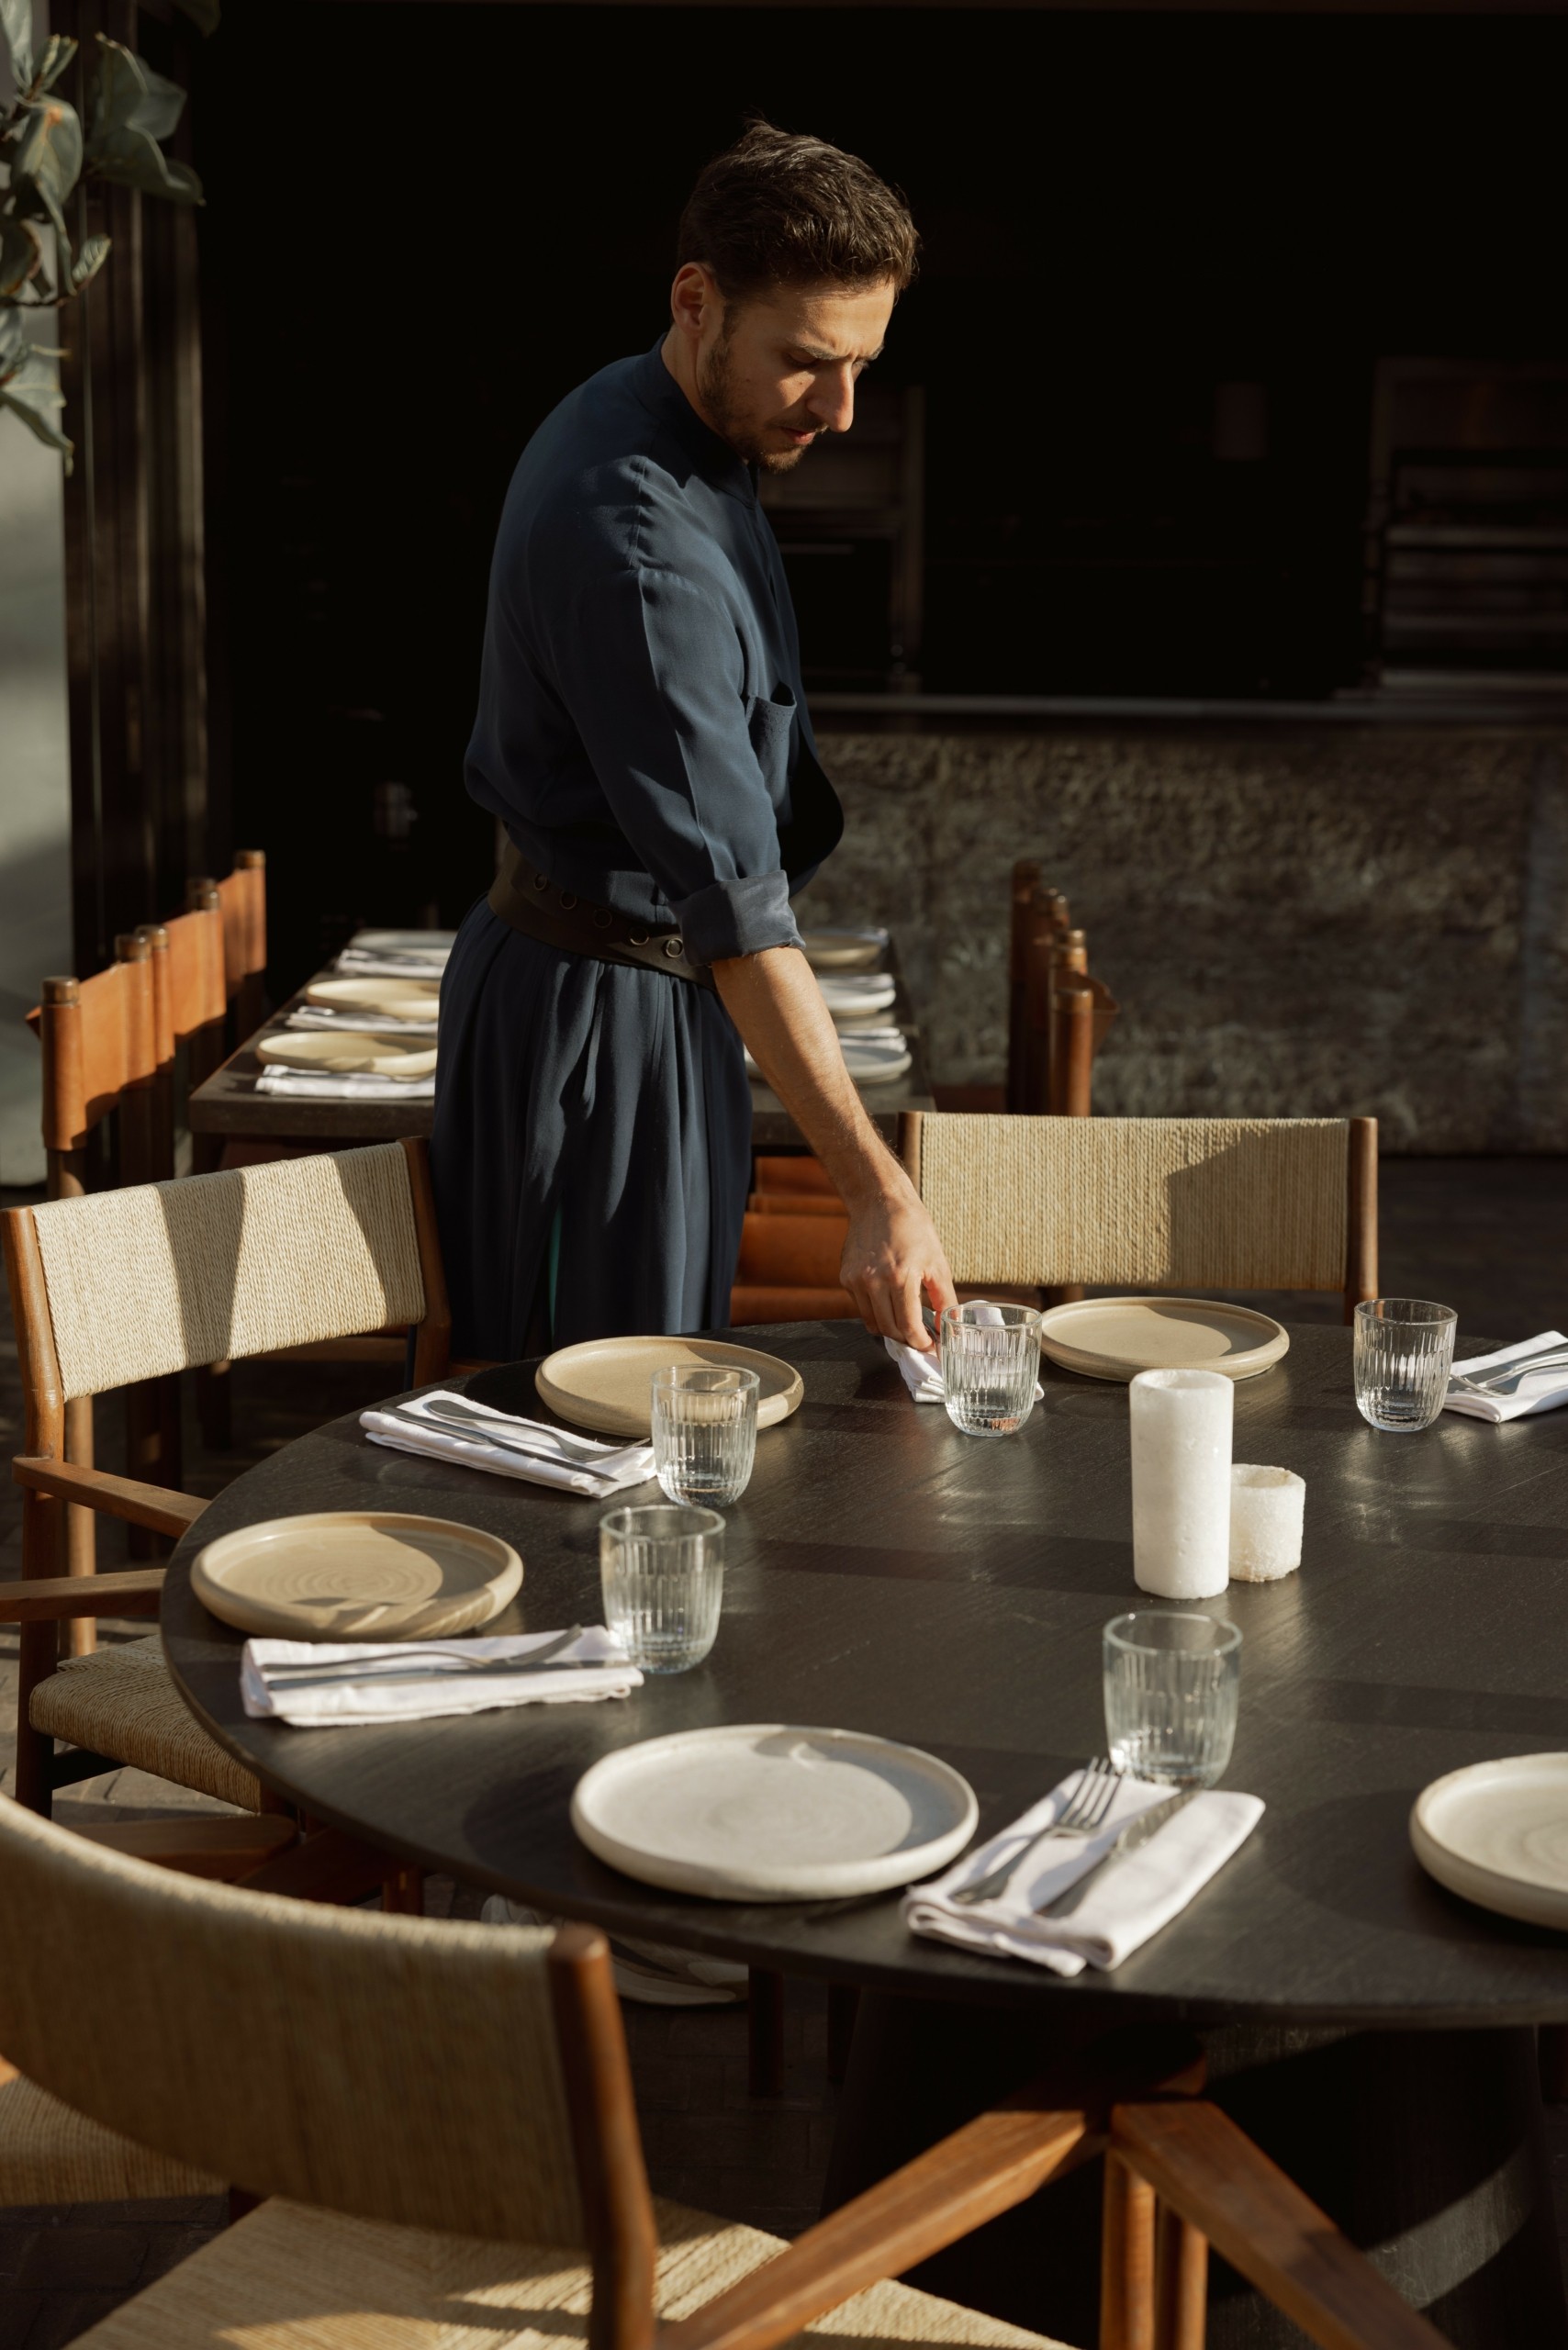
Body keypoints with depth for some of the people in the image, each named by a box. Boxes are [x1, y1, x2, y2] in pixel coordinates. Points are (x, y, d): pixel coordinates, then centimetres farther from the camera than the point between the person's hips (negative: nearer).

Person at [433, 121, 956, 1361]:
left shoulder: (651, 426, 5)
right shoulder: (633, 537, -27)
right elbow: (735, 904, -33)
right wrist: (880, 1193, -35)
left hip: (661, 990, 10)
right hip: (596, 1014, -10)